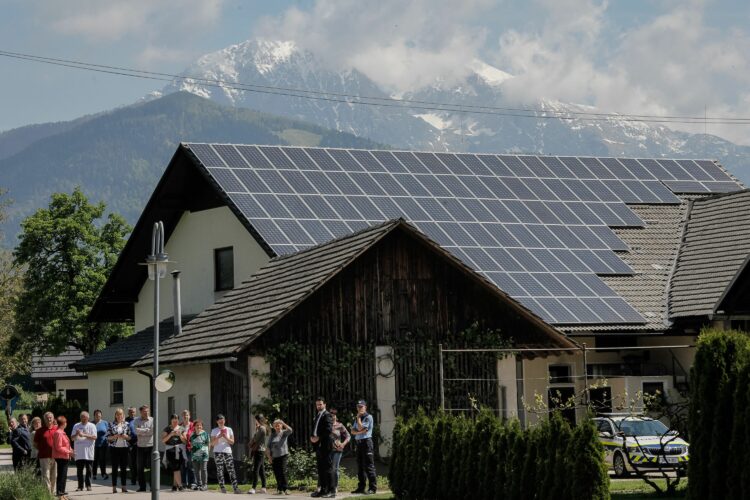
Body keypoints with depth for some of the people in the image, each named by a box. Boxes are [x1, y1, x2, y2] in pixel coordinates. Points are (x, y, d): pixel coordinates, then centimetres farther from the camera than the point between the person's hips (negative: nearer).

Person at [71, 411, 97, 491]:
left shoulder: (92, 426, 3)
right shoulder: (76, 426, 10)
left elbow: (94, 437, -8)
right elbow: (72, 438, 8)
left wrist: (84, 435, -17)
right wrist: (76, 434, -13)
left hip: (88, 452, -2)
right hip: (78, 452, 2)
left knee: (88, 470, 1)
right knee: (79, 470, 3)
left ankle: (88, 485, 6)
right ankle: (80, 486, 8)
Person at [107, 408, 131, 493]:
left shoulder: (127, 424, 7)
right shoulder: (111, 424, 2)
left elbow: (130, 437, 10)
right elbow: (108, 437, 0)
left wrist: (126, 437, -10)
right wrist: (114, 436, -16)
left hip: (124, 448, 2)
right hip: (114, 448, -2)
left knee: (124, 468, 4)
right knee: (115, 468, 1)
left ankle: (124, 486, 10)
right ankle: (114, 487, 4)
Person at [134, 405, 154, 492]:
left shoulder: (152, 420, 3)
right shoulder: (137, 421, 4)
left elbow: (152, 431, -10)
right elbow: (136, 431, -11)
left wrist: (141, 431, -8)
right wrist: (147, 430, -9)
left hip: (151, 446, -1)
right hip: (140, 446, 1)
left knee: (152, 467, -2)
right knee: (140, 468, 5)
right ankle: (142, 487, 13)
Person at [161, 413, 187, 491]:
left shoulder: (182, 429, 10)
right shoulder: (167, 429, 6)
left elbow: (184, 441, 7)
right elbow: (163, 440, -2)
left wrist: (180, 435, -11)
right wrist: (170, 434, -14)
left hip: (180, 450, 1)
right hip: (170, 450, -1)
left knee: (177, 469, -2)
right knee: (176, 468, -9)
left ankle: (174, 485, 5)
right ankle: (180, 485, -6)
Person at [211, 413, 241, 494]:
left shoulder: (229, 429, 10)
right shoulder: (214, 431, 6)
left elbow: (232, 442, 5)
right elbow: (212, 443, 1)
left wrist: (226, 438, -12)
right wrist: (218, 437, -13)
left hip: (227, 452, 1)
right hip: (218, 452, -1)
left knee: (231, 470, -5)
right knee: (220, 470, -3)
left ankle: (235, 487, -9)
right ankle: (222, 487, -1)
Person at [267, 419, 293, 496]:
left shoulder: (284, 433, 4)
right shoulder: (272, 435, 12)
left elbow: (290, 430, -19)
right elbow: (268, 447, 12)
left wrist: (283, 423, -18)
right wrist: (269, 457, 3)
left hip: (283, 455, -4)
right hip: (274, 457, 4)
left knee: (283, 472, -14)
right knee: (276, 474, 3)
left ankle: (286, 489, -16)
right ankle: (280, 489, 10)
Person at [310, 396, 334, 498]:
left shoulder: (327, 415, -6)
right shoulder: (317, 416, 22)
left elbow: (329, 429, -17)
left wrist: (318, 437, -16)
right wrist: (312, 437, 7)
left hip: (325, 445, -9)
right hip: (318, 445, 9)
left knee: (327, 468, -10)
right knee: (320, 469, 9)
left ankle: (331, 491, -12)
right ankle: (323, 490, 12)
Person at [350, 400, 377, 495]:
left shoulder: (368, 417, -4)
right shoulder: (357, 419, 19)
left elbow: (360, 428, -13)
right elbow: (353, 431, 10)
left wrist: (358, 417, -2)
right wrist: (360, 432, -9)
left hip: (366, 442, -8)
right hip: (358, 443, 8)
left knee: (369, 466, -11)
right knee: (360, 466, 10)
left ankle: (373, 487, -12)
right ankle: (361, 487, 14)